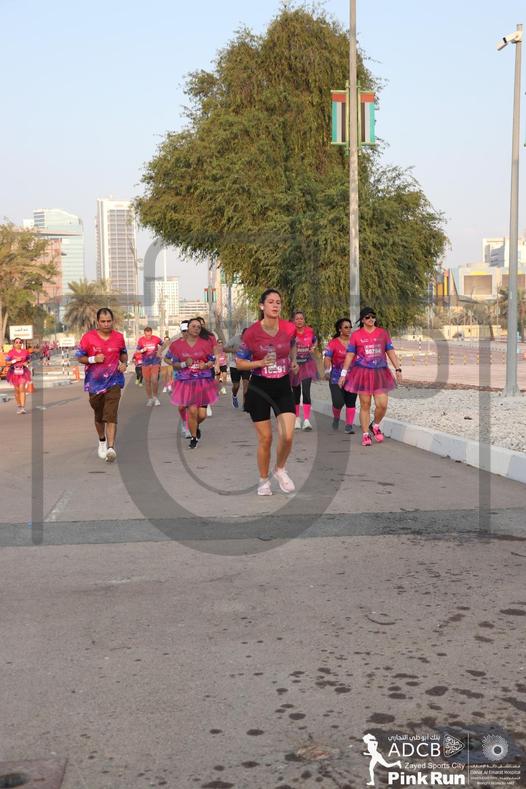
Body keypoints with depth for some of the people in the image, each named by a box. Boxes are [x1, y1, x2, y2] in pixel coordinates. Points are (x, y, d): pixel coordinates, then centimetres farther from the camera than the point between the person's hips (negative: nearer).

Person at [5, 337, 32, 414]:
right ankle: (18, 406, 24)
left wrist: (27, 362, -5)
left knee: (22, 389, -12)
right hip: (14, 372, 0)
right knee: (17, 390, 8)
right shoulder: (11, 352, -3)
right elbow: (7, 362, -4)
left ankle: (23, 407, -15)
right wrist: (15, 360, -16)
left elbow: (29, 359, 16)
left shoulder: (25, 351, 2)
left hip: (23, 371, 0)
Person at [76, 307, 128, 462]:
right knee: (99, 416, 16)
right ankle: (102, 441, 41)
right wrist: (93, 359, -19)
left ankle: (111, 448, -22)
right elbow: (79, 357, 0)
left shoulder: (119, 337, 3)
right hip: (94, 382, 1)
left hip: (113, 381, -1)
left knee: (111, 416, -16)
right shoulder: (88, 337, -5)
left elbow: (123, 353, 21)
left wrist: (124, 363, 0)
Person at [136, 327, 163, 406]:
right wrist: (143, 350, -19)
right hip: (145, 363, 1)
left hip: (155, 362, -1)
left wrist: (159, 351, 4)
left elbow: (161, 344, 14)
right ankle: (149, 398, 20)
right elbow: (138, 351, 0)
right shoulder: (141, 340, -7)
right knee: (147, 382, 7)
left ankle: (155, 397, 9)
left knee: (154, 380, -11)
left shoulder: (156, 339, -7)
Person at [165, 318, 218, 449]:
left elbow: (212, 361, 9)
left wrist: (206, 365, -13)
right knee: (192, 410, -11)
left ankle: (196, 426, 37)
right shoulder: (177, 344, 2)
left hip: (203, 382, 1)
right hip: (186, 382, -1)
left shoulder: (206, 343, 3)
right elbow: (173, 364, 7)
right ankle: (193, 437, 13)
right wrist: (184, 364, -13)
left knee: (202, 414, -1)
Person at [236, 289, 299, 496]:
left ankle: (280, 470, 21)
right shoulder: (252, 332, -14)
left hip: (283, 387, 2)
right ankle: (264, 480, 24)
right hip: (260, 387, -2)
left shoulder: (289, 328, -6)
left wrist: (293, 361, 5)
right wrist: (261, 363, -20)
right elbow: (239, 363, -6)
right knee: (265, 438, 3)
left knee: (287, 436, -9)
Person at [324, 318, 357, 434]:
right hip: (337, 377, -3)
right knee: (338, 402, -10)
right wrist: (327, 370, -21)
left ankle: (349, 425, 4)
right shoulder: (333, 343, -3)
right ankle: (336, 418, 22)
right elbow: (327, 358, -7)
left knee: (351, 402, -2)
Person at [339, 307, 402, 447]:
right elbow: (350, 355, 3)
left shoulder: (383, 333, 8)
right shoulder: (356, 335, 2)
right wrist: (343, 373, 0)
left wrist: (398, 369, 5)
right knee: (365, 405, 2)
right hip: (363, 372, -2)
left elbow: (390, 352, 10)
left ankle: (375, 425, 22)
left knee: (382, 405, -7)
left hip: (380, 372, 2)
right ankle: (365, 435, 12)